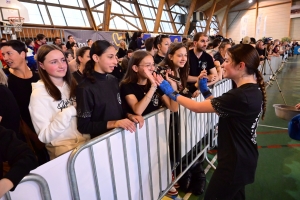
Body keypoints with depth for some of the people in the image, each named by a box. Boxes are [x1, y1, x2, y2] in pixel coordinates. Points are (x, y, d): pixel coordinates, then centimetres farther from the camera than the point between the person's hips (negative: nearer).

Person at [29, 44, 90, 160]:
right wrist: (68, 112, -19)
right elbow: (45, 136, -12)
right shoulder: (38, 94, -8)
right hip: (63, 148, -5)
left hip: (87, 140, 6)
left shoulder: (73, 85, 8)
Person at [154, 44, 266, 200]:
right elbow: (218, 107, 7)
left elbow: (196, 107, -24)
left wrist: (170, 92, -13)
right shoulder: (253, 90, 1)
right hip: (242, 159, 9)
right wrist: (205, 90, 0)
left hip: (235, 162, -9)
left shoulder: (240, 96, -30)